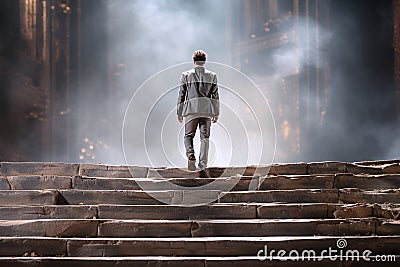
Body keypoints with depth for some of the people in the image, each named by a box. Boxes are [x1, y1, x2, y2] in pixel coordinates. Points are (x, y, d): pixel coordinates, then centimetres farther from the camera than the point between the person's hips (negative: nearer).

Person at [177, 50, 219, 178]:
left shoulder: (186, 75, 4)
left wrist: (179, 112, 11)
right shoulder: (212, 75, 7)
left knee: (188, 135, 13)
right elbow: (215, 96, 5)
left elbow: (181, 94, 5)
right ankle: (202, 168, -3)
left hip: (191, 109, -1)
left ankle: (190, 154, -17)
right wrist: (216, 113, 10)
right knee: (204, 137, 3)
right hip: (207, 110, 1)